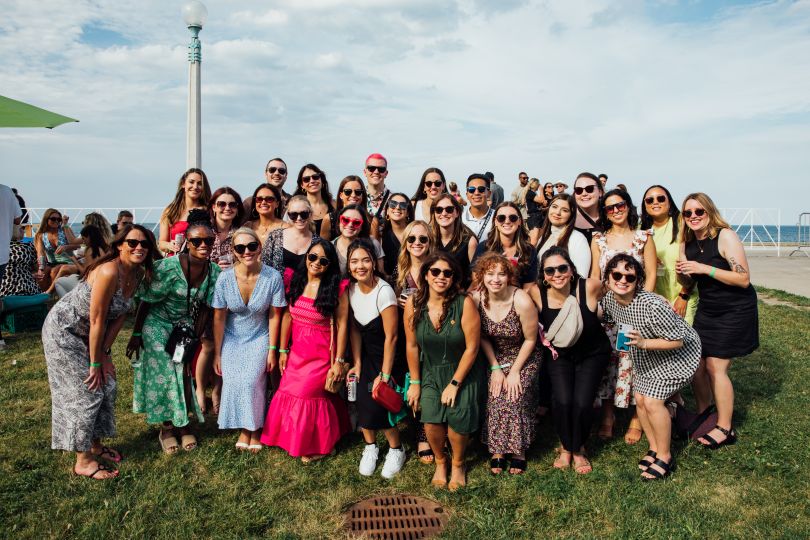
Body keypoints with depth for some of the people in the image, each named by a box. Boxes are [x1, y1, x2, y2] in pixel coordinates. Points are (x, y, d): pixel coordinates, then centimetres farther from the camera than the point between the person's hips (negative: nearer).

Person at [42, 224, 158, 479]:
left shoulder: (136, 276, -4)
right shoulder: (109, 272, -31)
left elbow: (119, 316, -2)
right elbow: (97, 320, -27)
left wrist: (104, 355, -7)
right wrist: (95, 363, -19)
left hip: (87, 334, 8)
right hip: (63, 331, -8)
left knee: (107, 386, 10)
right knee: (86, 391, -5)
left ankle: (95, 446, 28)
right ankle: (83, 462, 8)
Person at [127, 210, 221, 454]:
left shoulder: (215, 272, -13)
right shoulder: (168, 267, -27)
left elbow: (205, 308, -3)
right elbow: (146, 302, -16)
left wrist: (195, 338, -1)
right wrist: (136, 335, -9)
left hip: (185, 326, 4)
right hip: (158, 325, -4)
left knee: (186, 374, 5)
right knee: (163, 374, 2)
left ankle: (184, 425, 25)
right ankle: (166, 429, 20)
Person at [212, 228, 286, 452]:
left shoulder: (273, 277, -18)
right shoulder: (225, 278, -15)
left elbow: (274, 315, -9)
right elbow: (219, 318, -7)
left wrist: (272, 349, -7)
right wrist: (217, 353, -3)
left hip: (259, 338, -1)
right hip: (232, 339, 2)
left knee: (251, 382, -15)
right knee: (233, 382, -11)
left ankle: (256, 429, 8)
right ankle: (244, 428, 13)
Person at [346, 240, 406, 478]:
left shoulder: (383, 291, -24)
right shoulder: (352, 289, -5)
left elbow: (391, 337, -21)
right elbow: (355, 329, 4)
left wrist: (385, 375, -18)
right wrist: (357, 363, 1)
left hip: (388, 358, -5)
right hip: (367, 355, 5)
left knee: (378, 405, -8)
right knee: (363, 403, 0)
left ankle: (396, 450, 19)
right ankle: (370, 447, 27)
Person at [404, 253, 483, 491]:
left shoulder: (464, 303, -20)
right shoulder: (413, 304, -11)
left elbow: (472, 348, -15)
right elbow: (412, 346, -2)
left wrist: (454, 384, -12)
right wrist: (415, 382, 2)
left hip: (463, 372, -2)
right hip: (431, 372, 2)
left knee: (458, 419, -16)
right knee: (431, 420, -15)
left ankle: (458, 465, 18)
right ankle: (440, 462, 18)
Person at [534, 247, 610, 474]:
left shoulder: (590, 287, -27)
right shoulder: (537, 295, -23)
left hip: (592, 353, -1)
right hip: (558, 353, 1)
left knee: (582, 402, -13)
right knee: (562, 400, -16)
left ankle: (579, 449, 17)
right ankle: (565, 447, 15)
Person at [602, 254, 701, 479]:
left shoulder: (652, 305, -37)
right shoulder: (609, 299, -15)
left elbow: (678, 341, -29)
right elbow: (604, 322, 10)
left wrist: (643, 343, -37)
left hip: (676, 355, -7)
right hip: (646, 359, 7)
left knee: (652, 401, -13)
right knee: (640, 399, 6)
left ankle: (665, 457, 6)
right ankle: (654, 448, 27)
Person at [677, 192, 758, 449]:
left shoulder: (725, 236, -18)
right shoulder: (688, 242, 2)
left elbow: (744, 279, -22)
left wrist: (705, 268, -28)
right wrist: (682, 273, -11)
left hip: (735, 310, -6)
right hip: (707, 310, 6)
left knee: (715, 367, -7)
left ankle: (725, 429, 8)